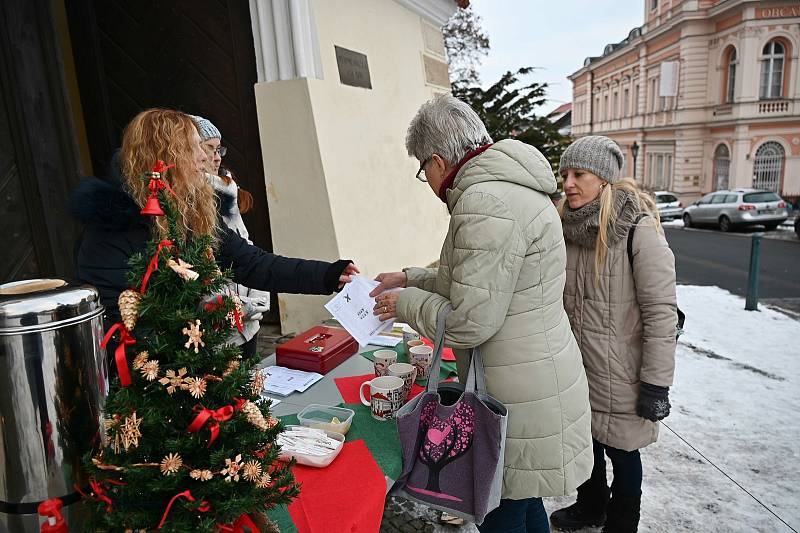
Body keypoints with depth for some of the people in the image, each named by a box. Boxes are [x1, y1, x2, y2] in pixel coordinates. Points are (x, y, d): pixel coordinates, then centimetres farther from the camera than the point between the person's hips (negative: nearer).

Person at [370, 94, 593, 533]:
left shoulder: (484, 205, -25)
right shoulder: (509, 186, 10)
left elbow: (470, 323, -24)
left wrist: (406, 304, -8)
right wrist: (412, 278, 16)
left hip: (522, 402, -10)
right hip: (536, 380, 10)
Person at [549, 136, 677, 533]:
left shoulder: (639, 229, -19)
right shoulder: (570, 225, 3)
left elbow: (661, 312, -19)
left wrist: (656, 383, -17)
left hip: (618, 373, -6)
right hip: (575, 366, 6)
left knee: (620, 450, 13)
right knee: (585, 440, 22)